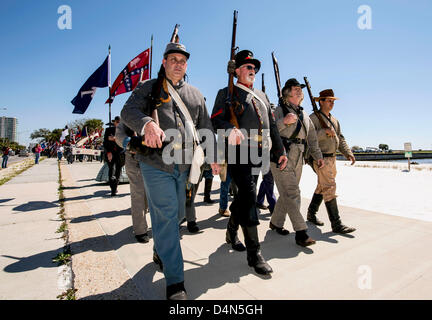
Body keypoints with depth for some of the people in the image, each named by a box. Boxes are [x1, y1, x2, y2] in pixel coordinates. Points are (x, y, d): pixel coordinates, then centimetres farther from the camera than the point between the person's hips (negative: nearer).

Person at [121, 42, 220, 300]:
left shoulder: (195, 94, 19)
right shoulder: (149, 88, 8)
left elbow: (206, 127, 18)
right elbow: (128, 111, -7)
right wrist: (147, 123, -30)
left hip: (183, 165, 5)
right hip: (156, 164, -4)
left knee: (178, 214, 15)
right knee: (166, 216, -7)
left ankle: (161, 251, 44)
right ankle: (175, 281, 3)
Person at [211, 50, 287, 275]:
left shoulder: (262, 96, 24)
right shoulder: (227, 94, 6)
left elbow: (272, 125, 22)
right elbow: (216, 120, -7)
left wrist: (280, 151, 16)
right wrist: (230, 129, -28)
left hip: (258, 154, 6)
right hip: (238, 152, -6)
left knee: (243, 196, 13)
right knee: (249, 196, -14)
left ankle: (231, 233, 36)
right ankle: (254, 253, -5)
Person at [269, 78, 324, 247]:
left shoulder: (304, 115, 22)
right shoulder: (280, 110, 0)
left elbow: (312, 137, 24)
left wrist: (318, 156, 19)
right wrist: (283, 122, -25)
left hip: (298, 159, 7)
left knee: (288, 194, 11)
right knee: (291, 194, -10)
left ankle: (276, 222, 26)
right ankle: (301, 232, -7)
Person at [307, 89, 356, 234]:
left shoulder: (334, 120, 18)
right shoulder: (313, 118, -8)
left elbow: (340, 139, 17)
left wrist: (348, 153, 5)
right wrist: (325, 132, -23)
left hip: (331, 158, 9)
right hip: (320, 158, -9)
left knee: (322, 187, 15)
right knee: (329, 188, -11)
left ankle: (311, 214, 29)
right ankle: (336, 224, -8)